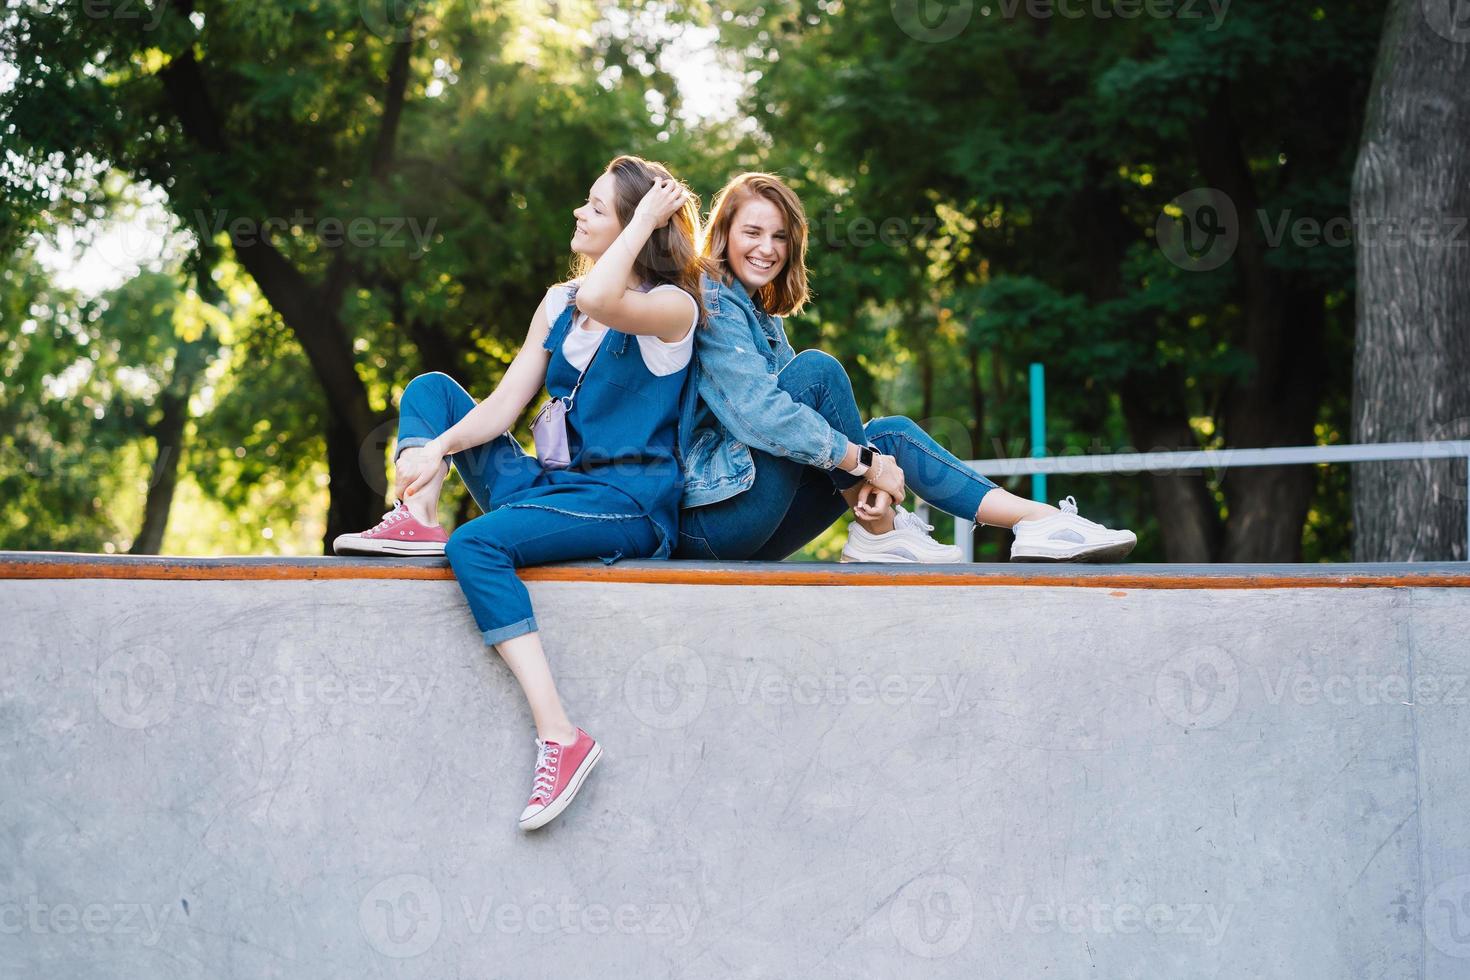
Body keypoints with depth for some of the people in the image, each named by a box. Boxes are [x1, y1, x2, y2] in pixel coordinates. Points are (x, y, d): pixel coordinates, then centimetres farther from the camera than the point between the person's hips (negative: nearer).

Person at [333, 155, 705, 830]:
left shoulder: (673, 308, -8)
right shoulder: (559, 303, 13)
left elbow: (599, 302, -32)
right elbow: (504, 404, 7)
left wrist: (647, 215, -19)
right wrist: (437, 448, -11)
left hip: (629, 505, -8)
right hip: (552, 483, 8)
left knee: (477, 544, -33)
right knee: (430, 389, 10)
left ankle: (560, 736, -36)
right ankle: (416, 519, -17)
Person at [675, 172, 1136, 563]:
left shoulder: (760, 314, 21)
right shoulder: (713, 306, -10)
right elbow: (758, 414, -22)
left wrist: (863, 480, -8)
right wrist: (863, 461, -16)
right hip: (708, 514, -9)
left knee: (890, 432, 3)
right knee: (817, 368, -18)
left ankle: (1040, 520, -10)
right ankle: (880, 534, -13)